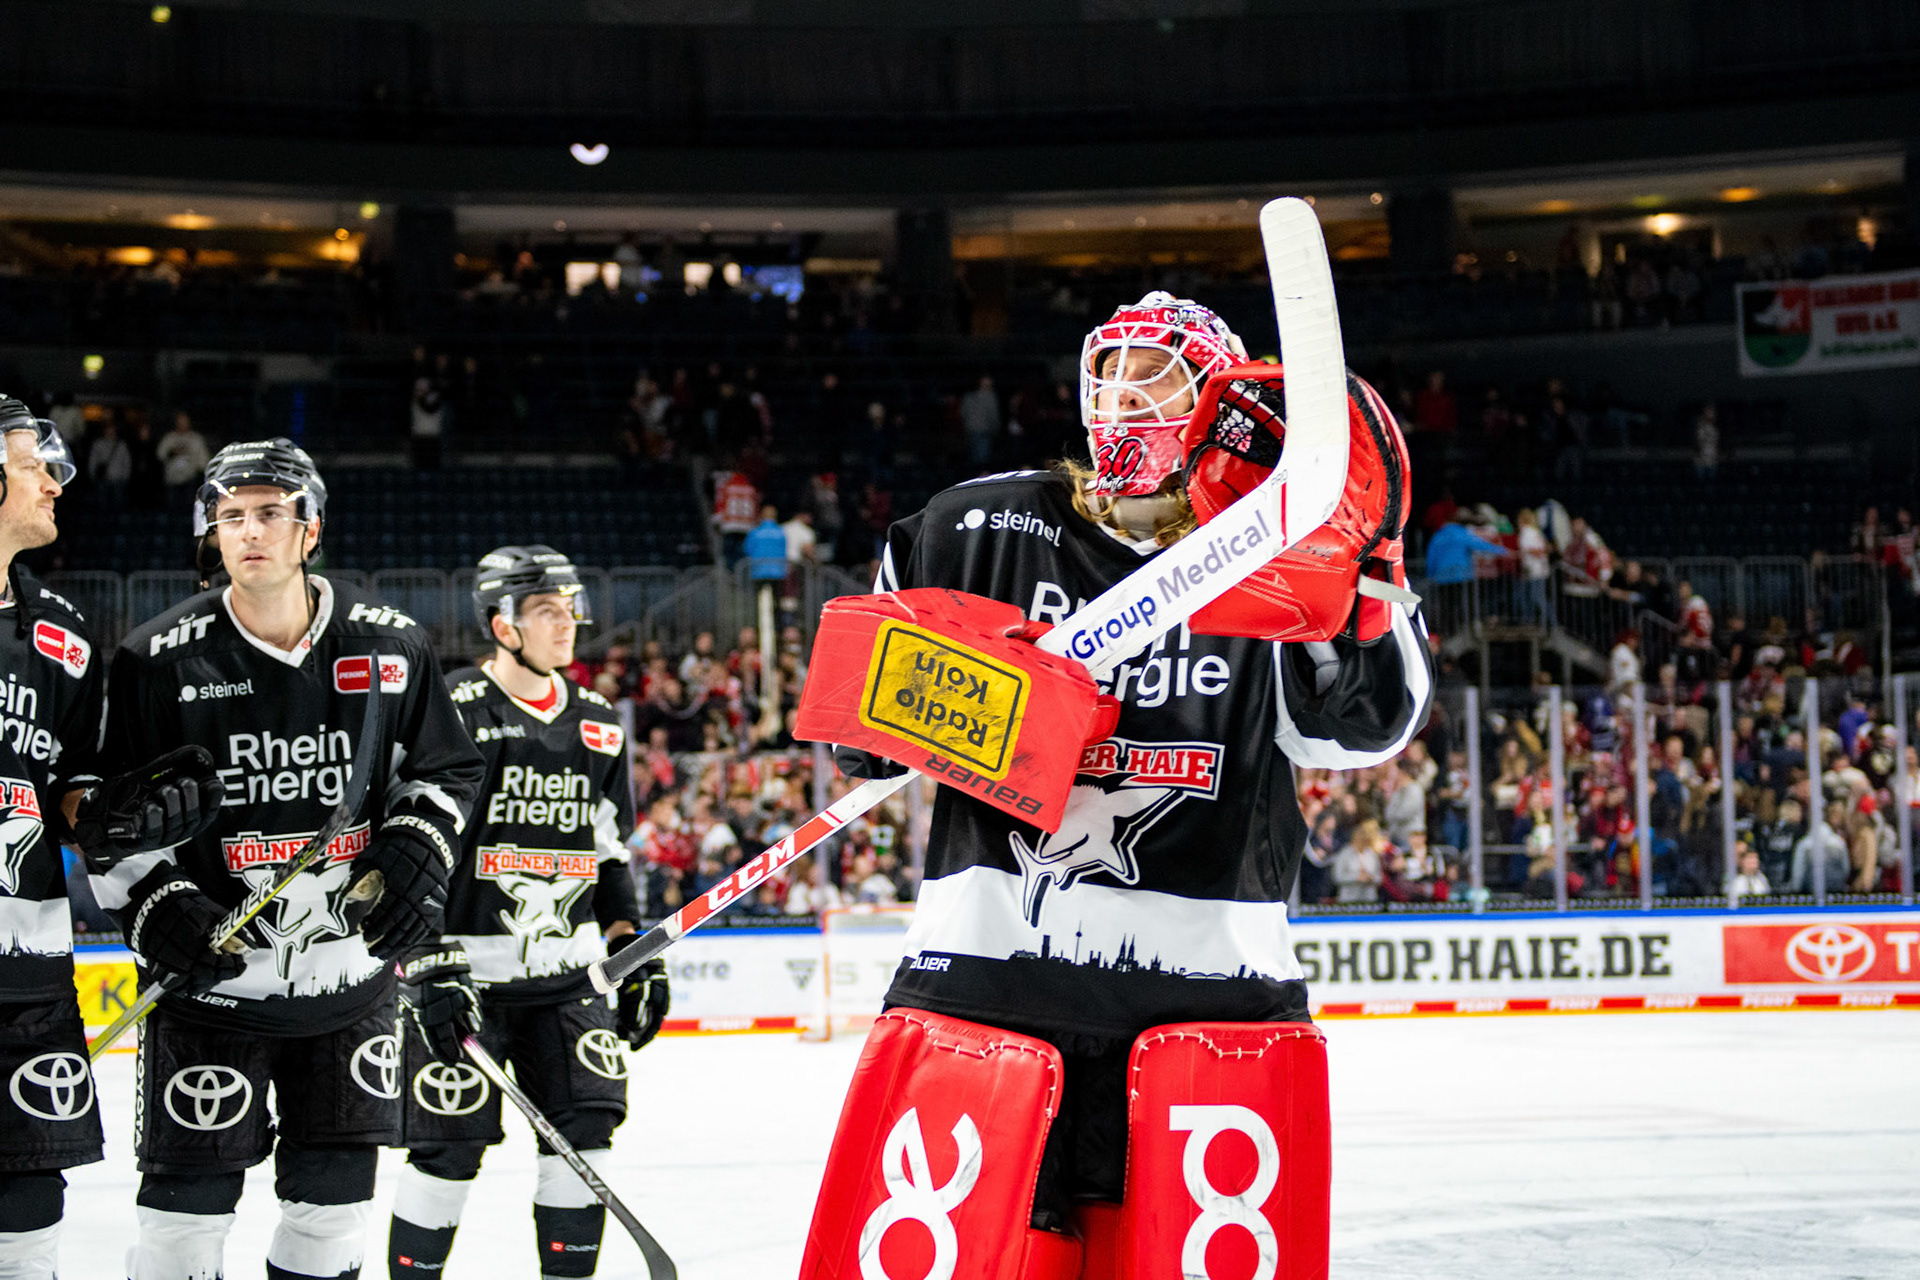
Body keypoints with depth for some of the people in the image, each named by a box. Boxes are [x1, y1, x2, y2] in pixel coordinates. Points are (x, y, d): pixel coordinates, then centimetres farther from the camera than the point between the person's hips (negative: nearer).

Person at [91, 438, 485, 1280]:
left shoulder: (391, 647, 1)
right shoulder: (159, 660, -6)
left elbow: (446, 770, 13)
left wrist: (418, 848, -4)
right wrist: (154, 904, -14)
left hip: (351, 973, 3)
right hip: (211, 973, -2)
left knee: (337, 1185, 9)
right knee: (192, 1192, -2)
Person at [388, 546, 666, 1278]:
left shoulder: (597, 725, 11)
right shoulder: (451, 711, -8)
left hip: (566, 971, 5)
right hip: (462, 969, -5)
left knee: (585, 1127, 0)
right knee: (450, 1144, -4)